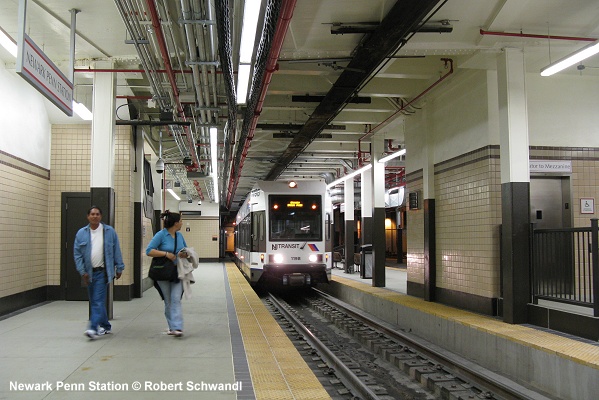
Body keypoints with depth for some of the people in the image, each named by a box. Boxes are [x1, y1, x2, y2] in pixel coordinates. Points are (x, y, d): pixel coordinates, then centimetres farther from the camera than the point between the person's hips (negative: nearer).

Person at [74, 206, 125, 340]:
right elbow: (77, 254, 3)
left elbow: (116, 251, 2)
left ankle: (93, 328, -14)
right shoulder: (81, 233, 4)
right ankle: (105, 326, 25)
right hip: (89, 273, 4)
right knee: (94, 302, 11)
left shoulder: (109, 231, -1)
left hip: (102, 272, -4)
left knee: (98, 301, -11)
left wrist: (119, 268, 2)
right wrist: (83, 272, -4)